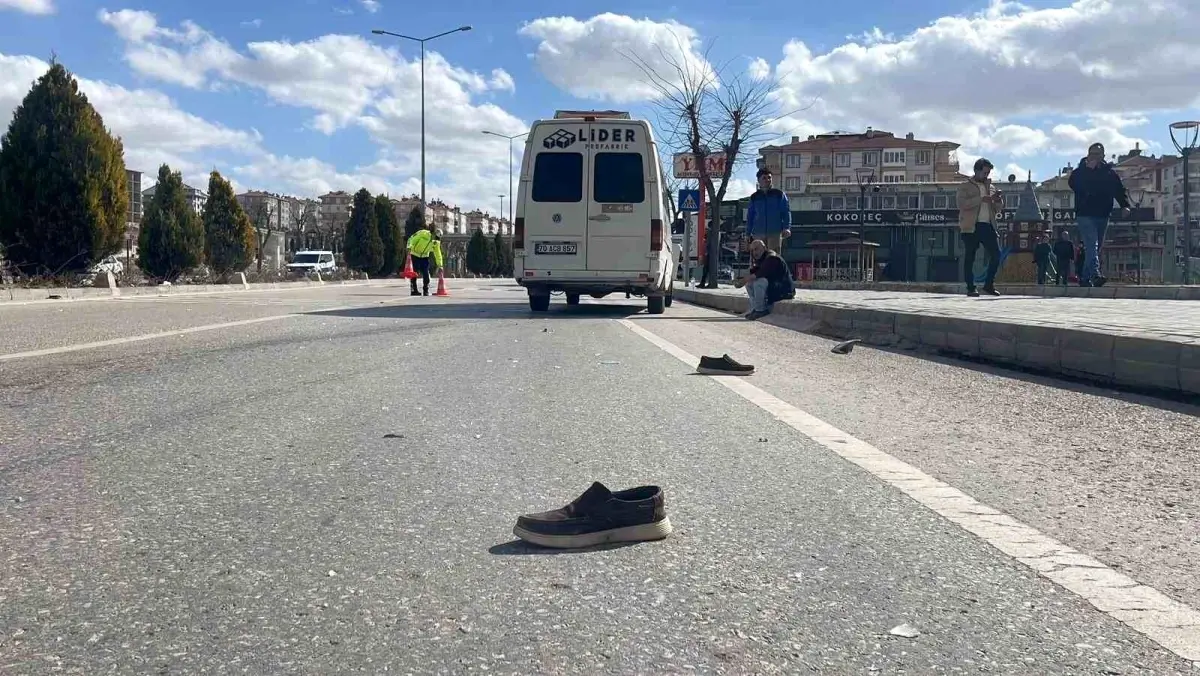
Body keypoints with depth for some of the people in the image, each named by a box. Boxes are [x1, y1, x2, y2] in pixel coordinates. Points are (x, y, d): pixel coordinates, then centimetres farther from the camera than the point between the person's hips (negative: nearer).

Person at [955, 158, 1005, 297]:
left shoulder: (990, 187, 21)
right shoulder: (965, 186, 5)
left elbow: (998, 210, 22)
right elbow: (961, 204, -12)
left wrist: (998, 201, 0)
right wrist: (981, 199, -19)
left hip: (988, 225, 5)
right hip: (971, 227, -5)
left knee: (996, 254, -4)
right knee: (970, 257, -4)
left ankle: (989, 284, 8)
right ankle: (970, 288, 0)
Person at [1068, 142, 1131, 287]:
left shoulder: (1110, 172, 12)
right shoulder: (1081, 170, 3)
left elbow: (1120, 190, 8)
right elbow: (1072, 183, -16)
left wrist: (1125, 205, -8)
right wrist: (1088, 169, -17)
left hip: (1102, 216, 5)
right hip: (1085, 215, -5)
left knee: (1096, 248, 8)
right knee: (1092, 245, -20)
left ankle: (1085, 278, 16)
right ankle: (1095, 275, -33)